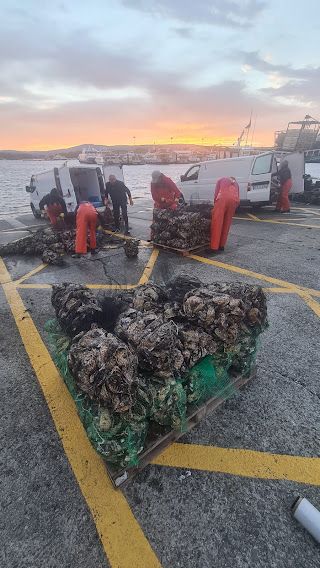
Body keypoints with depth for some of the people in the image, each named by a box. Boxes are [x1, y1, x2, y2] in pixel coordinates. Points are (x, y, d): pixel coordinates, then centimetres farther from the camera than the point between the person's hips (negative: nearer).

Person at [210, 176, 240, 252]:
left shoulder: (221, 180, 31)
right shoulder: (236, 183, 38)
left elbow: (216, 193, 16)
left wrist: (215, 204, 21)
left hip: (222, 198, -3)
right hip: (234, 200, 4)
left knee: (217, 223, -3)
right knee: (226, 224, 12)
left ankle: (214, 247, -6)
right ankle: (222, 246, 16)